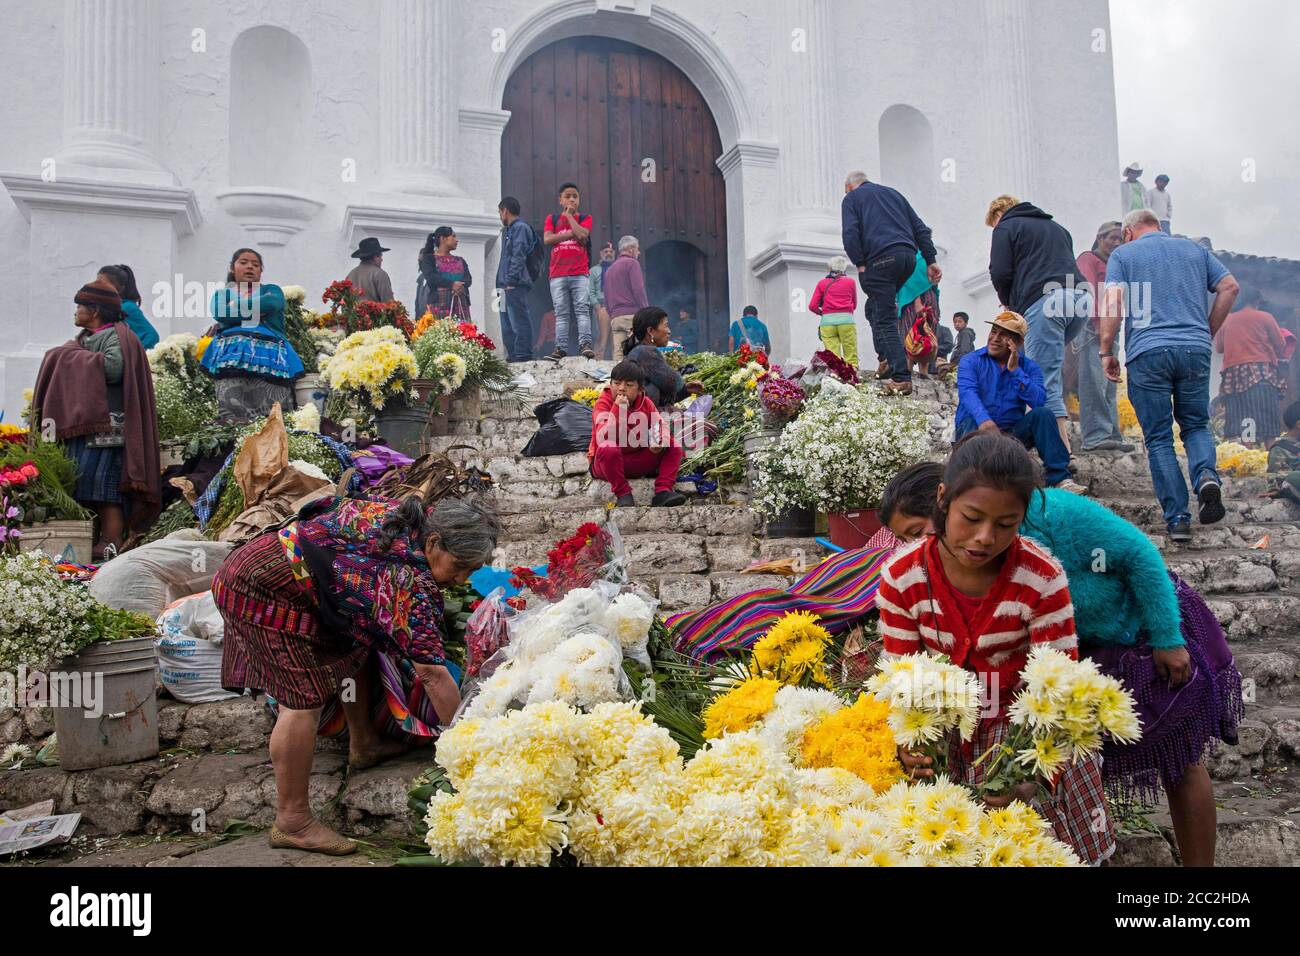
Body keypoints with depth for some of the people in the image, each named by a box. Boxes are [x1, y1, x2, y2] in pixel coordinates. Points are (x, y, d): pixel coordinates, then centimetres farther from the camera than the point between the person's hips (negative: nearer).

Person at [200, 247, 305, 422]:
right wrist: (257, 310, 4)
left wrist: (237, 305, 7)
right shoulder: (222, 294, 26)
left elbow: (272, 303, -2)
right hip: (232, 355, 1)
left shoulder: (271, 290, 24)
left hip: (268, 355, 0)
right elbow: (221, 315, 2)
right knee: (231, 413, -20)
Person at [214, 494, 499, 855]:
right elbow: (434, 676, -26)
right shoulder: (410, 582, -26)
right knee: (304, 697, -13)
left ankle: (363, 744, 30)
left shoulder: (411, 516, -2)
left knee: (355, 645, 16)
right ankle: (291, 822, -5)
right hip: (262, 590, -10)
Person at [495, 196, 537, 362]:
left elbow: (518, 256, -15)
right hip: (507, 286, 10)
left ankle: (523, 355, -12)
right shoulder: (508, 230, 24)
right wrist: (502, 283, 17)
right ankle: (512, 355, 15)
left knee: (519, 322, -11)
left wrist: (510, 280, -20)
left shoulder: (520, 228, -5)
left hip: (515, 285, -10)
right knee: (507, 325, 11)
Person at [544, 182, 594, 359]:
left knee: (582, 309, -11)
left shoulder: (585, 218, 11)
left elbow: (582, 235, -9)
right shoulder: (552, 219, 15)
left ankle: (585, 344, -17)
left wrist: (569, 215, 1)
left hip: (580, 274, -2)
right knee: (561, 313, 1)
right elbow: (548, 239, -2)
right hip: (558, 275, 2)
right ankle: (561, 347, -1)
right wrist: (571, 233, -5)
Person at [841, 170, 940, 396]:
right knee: (875, 308, 20)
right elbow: (920, 228, 22)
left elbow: (851, 233, -5)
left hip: (881, 259, -6)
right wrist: (931, 261, 18)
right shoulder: (893, 193, 29)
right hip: (908, 255, 6)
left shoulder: (851, 198, 13)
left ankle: (901, 378, -15)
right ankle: (890, 359, 8)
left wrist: (860, 265, -6)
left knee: (884, 319, -6)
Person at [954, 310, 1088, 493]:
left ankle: (1059, 478, -24)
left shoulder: (1029, 367, 9)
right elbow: (967, 393, -19)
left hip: (1012, 433, 2)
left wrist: (1015, 371, -15)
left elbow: (1039, 401, -10)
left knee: (1043, 414, -20)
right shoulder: (971, 361, 2)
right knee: (974, 422, -34)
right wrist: (984, 420, -39)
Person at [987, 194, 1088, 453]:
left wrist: (1008, 302, 20)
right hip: (1079, 297, 7)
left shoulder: (1006, 227, 13)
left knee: (1045, 382, -8)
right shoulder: (1056, 226, 34)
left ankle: (1063, 451, -14)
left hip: (1044, 300, -7)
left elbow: (1000, 273, 0)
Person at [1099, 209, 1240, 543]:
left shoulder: (1122, 255, 9)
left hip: (1147, 352, -2)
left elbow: (1113, 301, -5)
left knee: (1159, 439, 4)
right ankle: (1206, 475, -12)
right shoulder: (1194, 249, 19)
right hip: (1195, 349, 3)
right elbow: (1229, 286, 10)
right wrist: (1207, 333, 17)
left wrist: (1106, 351, -1)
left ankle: (1177, 519, 0)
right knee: (1196, 424, 18)